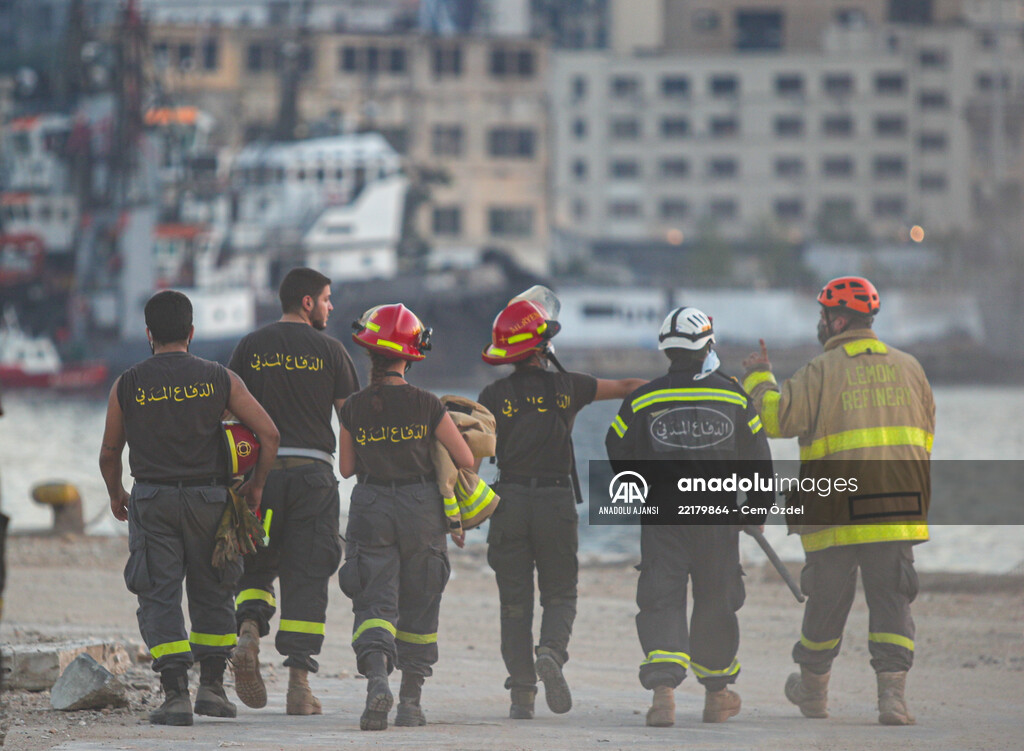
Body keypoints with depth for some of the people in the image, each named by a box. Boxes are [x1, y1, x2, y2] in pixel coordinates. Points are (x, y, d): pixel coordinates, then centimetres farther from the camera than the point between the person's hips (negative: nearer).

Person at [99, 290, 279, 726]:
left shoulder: (127, 386, 0)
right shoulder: (219, 379, 0)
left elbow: (109, 453, 8)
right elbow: (269, 433, -2)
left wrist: (115, 495, 27)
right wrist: (256, 485, 11)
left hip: (152, 500, -1)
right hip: (208, 498, 1)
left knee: (159, 598, 0)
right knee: (211, 593, 16)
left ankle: (175, 694, -11)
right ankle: (211, 686, 17)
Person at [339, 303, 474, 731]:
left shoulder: (355, 409, -3)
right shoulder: (427, 406, -7)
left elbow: (346, 468, 6)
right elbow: (466, 460, -3)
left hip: (370, 510, 0)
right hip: (421, 510, 0)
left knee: (374, 602, -3)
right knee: (418, 607, 13)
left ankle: (376, 679, -30)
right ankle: (410, 702, 16)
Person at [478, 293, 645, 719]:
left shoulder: (494, 397, -1)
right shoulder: (567, 388, 0)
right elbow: (626, 388, 11)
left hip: (510, 502, 1)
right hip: (556, 501, 0)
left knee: (515, 600, 6)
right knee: (559, 592, 10)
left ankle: (522, 694, 2)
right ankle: (551, 652, -20)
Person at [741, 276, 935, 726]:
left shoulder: (822, 372, -6)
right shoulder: (907, 368, 10)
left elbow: (775, 417, -11)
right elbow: (925, 434, 16)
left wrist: (758, 379, 7)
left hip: (836, 513, -3)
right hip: (898, 509, 3)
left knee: (827, 603, 11)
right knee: (891, 603, 1)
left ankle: (813, 689, 29)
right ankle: (892, 694, -13)